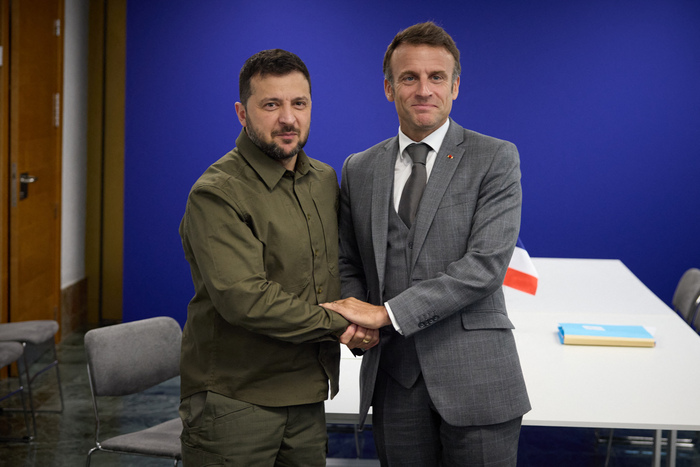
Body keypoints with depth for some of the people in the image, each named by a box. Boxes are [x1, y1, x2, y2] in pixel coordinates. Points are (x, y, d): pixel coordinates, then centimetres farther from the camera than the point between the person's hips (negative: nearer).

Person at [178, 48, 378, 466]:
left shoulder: (326, 180, 11)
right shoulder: (217, 195, -14)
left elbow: (341, 268, 20)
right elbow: (243, 298, -23)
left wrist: (360, 326, -2)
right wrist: (337, 325, -14)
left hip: (307, 398, 7)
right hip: (233, 399, -7)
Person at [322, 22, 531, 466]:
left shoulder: (495, 158, -3)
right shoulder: (359, 170, 11)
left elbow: (486, 263, -13)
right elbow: (349, 263, 17)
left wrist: (387, 312, -16)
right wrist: (357, 320, -6)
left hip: (474, 376, -3)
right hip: (394, 376, 3)